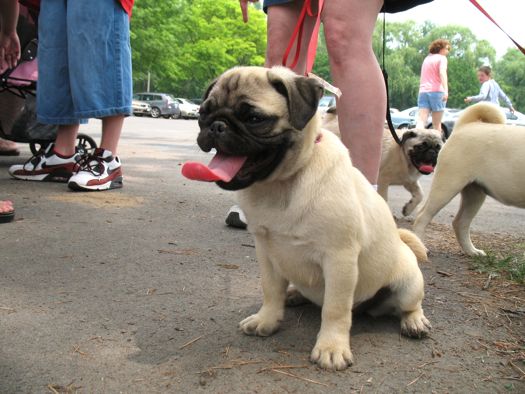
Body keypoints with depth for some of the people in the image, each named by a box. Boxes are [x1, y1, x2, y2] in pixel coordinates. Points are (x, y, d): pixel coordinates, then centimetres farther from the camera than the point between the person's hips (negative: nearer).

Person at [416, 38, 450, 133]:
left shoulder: (426, 58, 22)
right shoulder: (442, 58, 1)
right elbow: (442, 73, -16)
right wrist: (446, 90, -27)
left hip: (423, 91, 5)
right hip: (436, 91, -5)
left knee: (421, 120, -11)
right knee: (437, 124, 3)